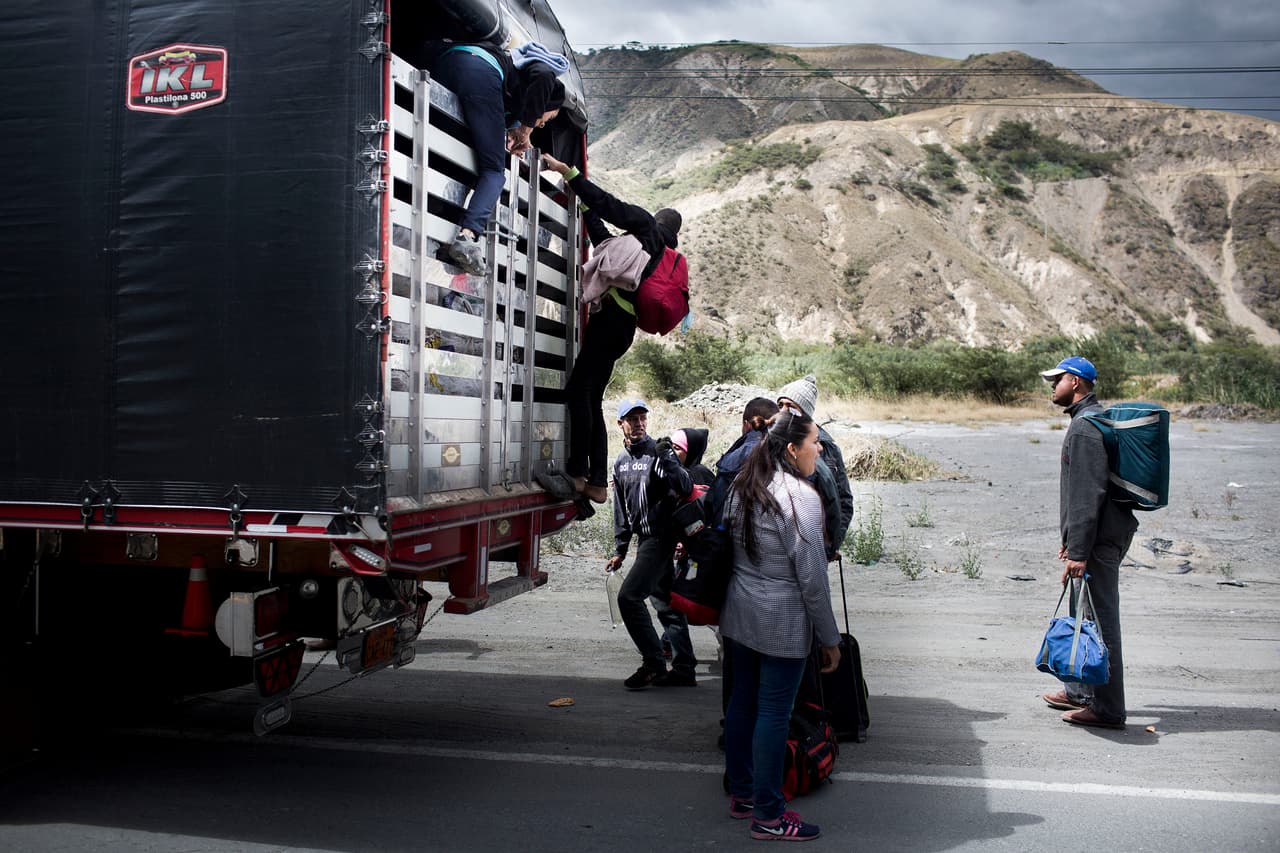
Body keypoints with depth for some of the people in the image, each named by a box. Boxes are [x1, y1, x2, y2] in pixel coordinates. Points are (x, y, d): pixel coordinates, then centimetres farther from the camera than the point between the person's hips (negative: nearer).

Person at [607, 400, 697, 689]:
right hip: (644, 537, 8)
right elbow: (621, 511, 19)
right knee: (666, 604, 11)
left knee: (629, 596, -14)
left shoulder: (659, 452, -9)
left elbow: (685, 489, -20)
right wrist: (619, 550, 18)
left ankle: (653, 663, -4)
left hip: (661, 536, -8)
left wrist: (665, 460, -31)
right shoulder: (621, 462, 13)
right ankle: (683, 670, 19)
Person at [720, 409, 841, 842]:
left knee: (742, 703, 16)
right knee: (774, 714, 1)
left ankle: (741, 794, 30)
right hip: (782, 623, -8)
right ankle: (768, 815, 12)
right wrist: (830, 638, -8)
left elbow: (726, 549, 11)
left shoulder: (743, 488, 6)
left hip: (738, 615, 8)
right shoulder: (801, 497, -17)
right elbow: (811, 577, -16)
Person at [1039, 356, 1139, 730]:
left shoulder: (1085, 427, -17)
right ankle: (1081, 690, 33)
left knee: (1100, 619, -4)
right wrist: (1071, 539, 26)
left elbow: (1087, 495, -23)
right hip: (1104, 534, 11)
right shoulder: (1095, 419, 17)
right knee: (1086, 615, 20)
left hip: (1099, 539, -11)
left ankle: (1107, 709, 3)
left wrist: (1079, 551, -23)